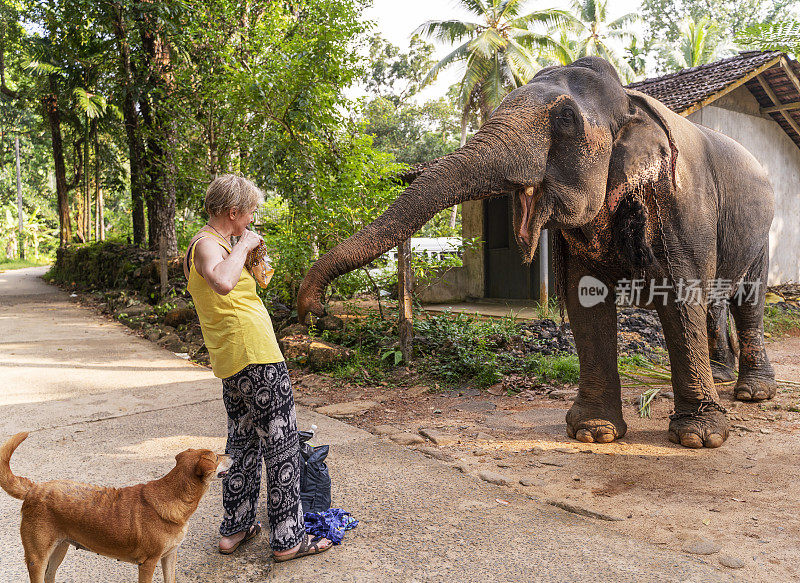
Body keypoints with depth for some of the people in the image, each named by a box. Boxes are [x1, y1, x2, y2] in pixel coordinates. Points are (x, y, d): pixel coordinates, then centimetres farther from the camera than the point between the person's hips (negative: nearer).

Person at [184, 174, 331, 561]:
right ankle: (287, 538, 9)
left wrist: (245, 255, 22)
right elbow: (222, 283, -36)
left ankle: (235, 529, 27)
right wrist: (243, 245, -23)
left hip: (230, 362, 10)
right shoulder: (208, 245, -13)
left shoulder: (200, 245, 18)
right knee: (281, 445, 0)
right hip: (256, 354, -10)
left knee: (242, 442, 19)